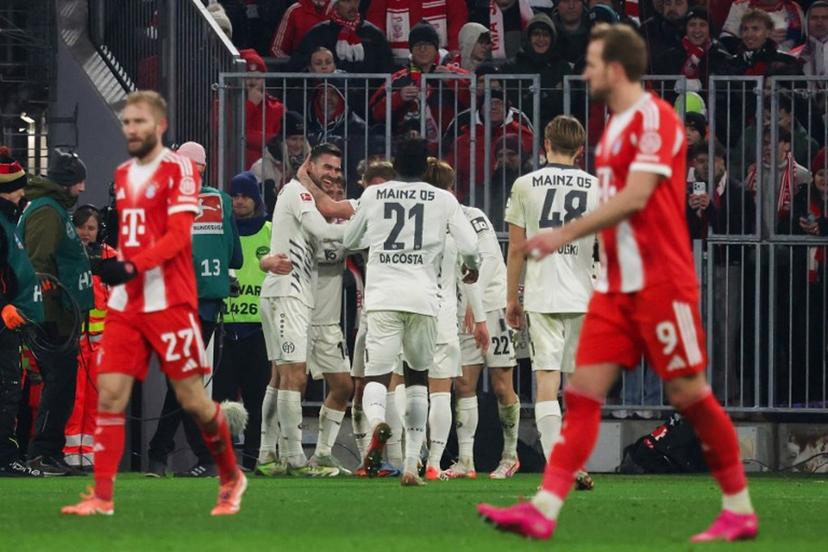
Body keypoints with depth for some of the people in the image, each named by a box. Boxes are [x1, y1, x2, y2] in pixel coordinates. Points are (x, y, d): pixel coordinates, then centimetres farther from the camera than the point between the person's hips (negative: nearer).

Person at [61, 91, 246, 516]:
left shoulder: (179, 169, -7)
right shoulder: (122, 174, 15)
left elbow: (177, 236, -17)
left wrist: (133, 266, -27)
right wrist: (111, 264, 10)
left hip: (169, 302, -6)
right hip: (125, 304, 6)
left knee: (191, 398, 1)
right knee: (110, 394, -5)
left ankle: (231, 479, 21)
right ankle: (102, 498, -6)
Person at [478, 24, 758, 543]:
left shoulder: (654, 118, -13)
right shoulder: (615, 126, 15)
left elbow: (635, 198, -20)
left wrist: (568, 233, -18)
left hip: (660, 283, -8)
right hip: (616, 285, 8)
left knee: (689, 393, -3)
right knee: (583, 391, -1)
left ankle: (740, 510, 9)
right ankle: (544, 510, -8)